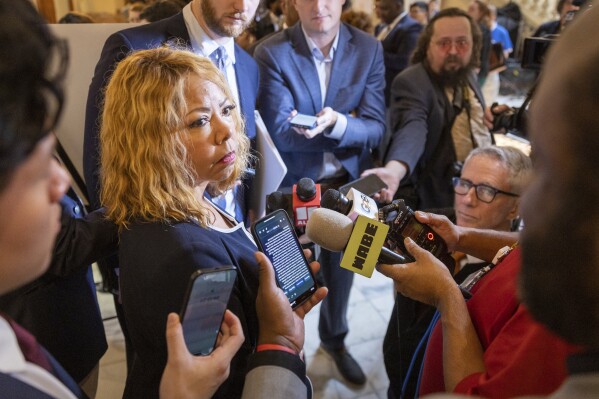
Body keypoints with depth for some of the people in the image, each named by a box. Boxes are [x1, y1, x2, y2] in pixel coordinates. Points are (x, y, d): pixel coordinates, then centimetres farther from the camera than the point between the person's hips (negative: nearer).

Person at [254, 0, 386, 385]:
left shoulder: (369, 49, -7)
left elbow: (375, 128, -13)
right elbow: (282, 134, -21)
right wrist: (351, 125, -20)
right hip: (293, 183, -2)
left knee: (341, 265, 21)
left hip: (348, 182, 3)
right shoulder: (272, 53, -15)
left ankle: (335, 339, 48)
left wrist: (339, 124, -34)